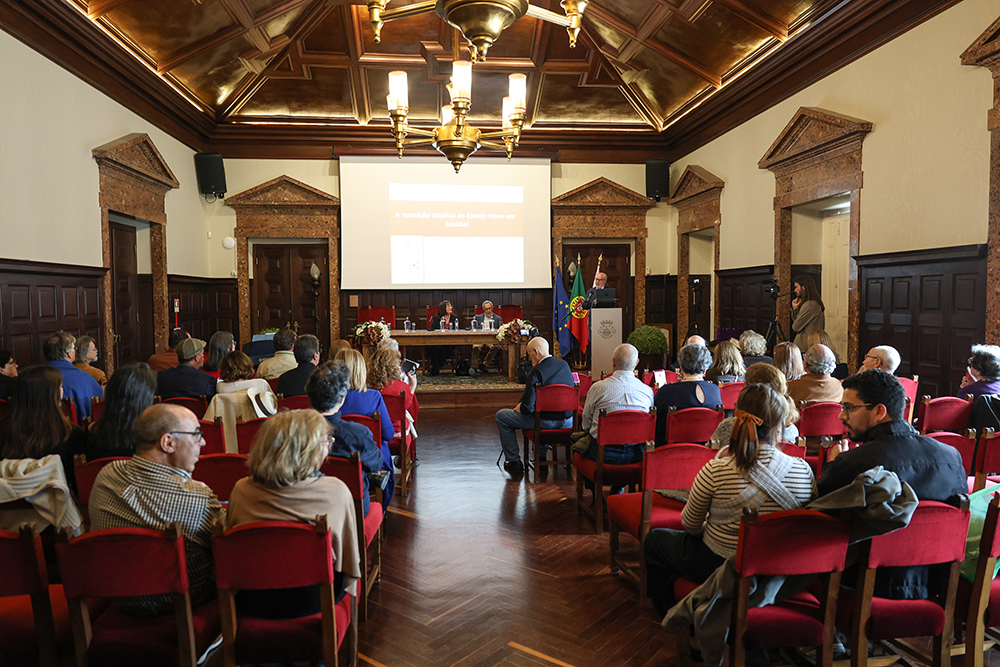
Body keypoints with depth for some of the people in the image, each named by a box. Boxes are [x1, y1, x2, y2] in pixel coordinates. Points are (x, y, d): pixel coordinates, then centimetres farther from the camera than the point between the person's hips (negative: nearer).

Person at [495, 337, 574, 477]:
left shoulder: (536, 372, -20)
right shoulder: (564, 365, 2)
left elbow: (528, 407, -22)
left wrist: (519, 408, 1)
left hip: (547, 422, -7)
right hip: (567, 421, 7)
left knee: (501, 416, 6)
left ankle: (514, 463, 10)